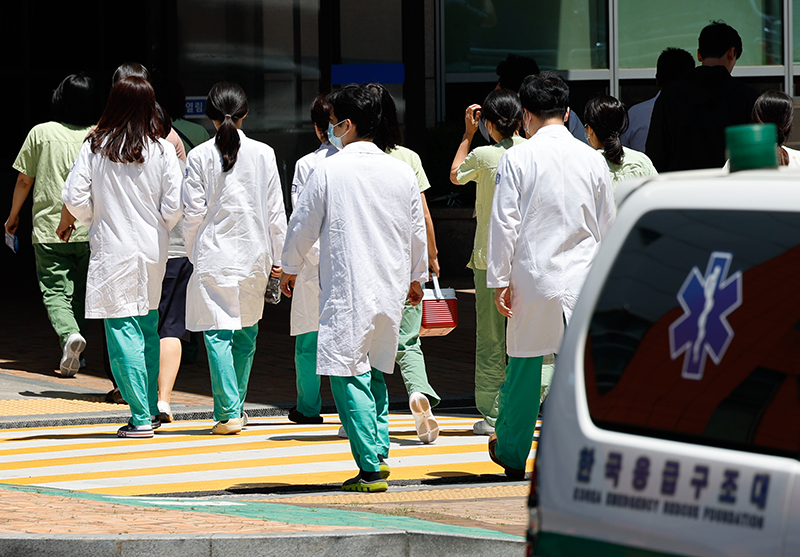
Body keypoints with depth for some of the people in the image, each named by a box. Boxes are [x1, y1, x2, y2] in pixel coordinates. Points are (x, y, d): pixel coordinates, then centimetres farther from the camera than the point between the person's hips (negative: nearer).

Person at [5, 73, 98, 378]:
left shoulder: (41, 133, -2)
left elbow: (24, 181, 3)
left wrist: (13, 216, 18)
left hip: (49, 229, -2)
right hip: (90, 231, 2)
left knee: (55, 292, -2)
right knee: (79, 293, 15)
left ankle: (69, 334, -29)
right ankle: (70, 358, 18)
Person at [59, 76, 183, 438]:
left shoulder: (95, 146, -5)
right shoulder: (163, 150, -3)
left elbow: (75, 198, -7)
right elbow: (175, 205, -6)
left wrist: (80, 218, 15)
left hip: (112, 250, -2)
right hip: (152, 251, 3)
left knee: (123, 330, -2)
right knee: (148, 328, 16)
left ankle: (141, 418, -5)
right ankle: (150, 410, 19)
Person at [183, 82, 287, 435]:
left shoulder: (200, 156, -6)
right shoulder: (263, 154, -1)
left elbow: (193, 212, -6)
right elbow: (275, 212, 2)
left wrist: (194, 254, 7)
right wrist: (276, 257, 11)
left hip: (213, 256, -2)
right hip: (254, 256, 2)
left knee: (218, 333, -2)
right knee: (246, 332, 17)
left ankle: (228, 412, -9)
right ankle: (236, 405, 23)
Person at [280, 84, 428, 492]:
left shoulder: (329, 171, -8)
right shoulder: (402, 172, 4)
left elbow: (303, 226, 0)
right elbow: (417, 232, 14)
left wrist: (290, 267, 18)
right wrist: (416, 277, 30)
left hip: (346, 290, -5)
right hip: (391, 289, 5)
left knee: (348, 375, -3)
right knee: (373, 370, 20)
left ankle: (370, 468, -9)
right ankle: (379, 453, 16)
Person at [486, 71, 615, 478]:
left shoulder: (516, 159, -6)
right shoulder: (593, 160, 3)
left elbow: (504, 223, -7)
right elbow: (606, 227, 10)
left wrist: (499, 280, -3)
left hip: (533, 277, -2)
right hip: (583, 277, 2)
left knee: (524, 363, 10)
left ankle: (512, 453, 23)